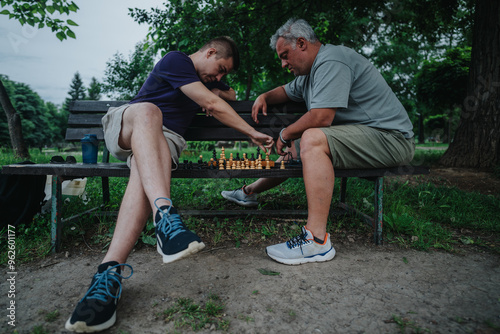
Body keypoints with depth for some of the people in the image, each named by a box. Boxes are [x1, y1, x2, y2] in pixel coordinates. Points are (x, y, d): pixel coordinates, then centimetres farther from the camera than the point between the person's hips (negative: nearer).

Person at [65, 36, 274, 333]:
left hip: (163, 139, 4)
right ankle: (165, 217, -60)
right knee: (147, 111, -40)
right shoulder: (176, 60, -4)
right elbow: (212, 105, -13)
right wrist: (253, 134, -8)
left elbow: (232, 94, 42)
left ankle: (111, 272, -50)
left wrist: (216, 92, 17)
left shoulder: (209, 80, 22)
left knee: (145, 170, -34)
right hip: (123, 127, -4)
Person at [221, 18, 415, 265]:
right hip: (358, 135, 10)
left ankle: (317, 240, -33)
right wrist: (265, 96, 14)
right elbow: (287, 91, 34)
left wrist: (285, 134, -11)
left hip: (390, 138, -10)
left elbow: (321, 118, -28)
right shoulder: (311, 70, 16)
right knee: (293, 149, 15)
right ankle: (250, 192, 33)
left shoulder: (330, 61, -17)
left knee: (312, 139, -33)